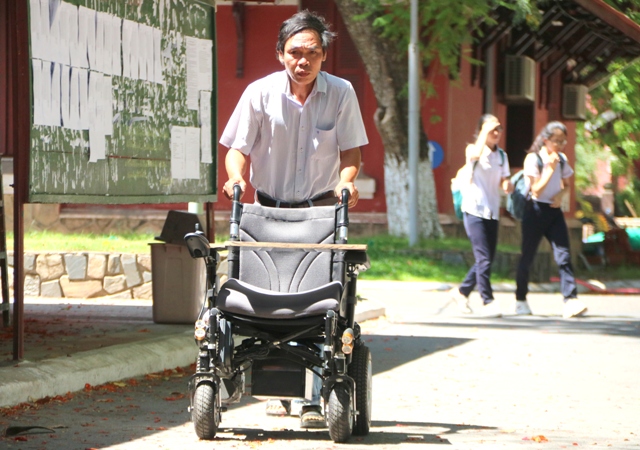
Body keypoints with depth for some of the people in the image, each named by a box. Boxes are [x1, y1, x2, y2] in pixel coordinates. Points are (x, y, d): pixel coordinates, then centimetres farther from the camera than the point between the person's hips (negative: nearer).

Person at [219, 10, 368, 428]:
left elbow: (350, 152, 2)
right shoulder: (261, 93, -5)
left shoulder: (341, 93, -4)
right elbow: (238, 148, -1)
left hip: (321, 208, -1)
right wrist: (236, 176, -21)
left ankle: (317, 399, -12)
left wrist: (346, 182, -17)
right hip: (271, 207, 1)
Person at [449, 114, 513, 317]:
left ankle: (462, 291, 26)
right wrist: (485, 130, -22)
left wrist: (508, 185, -8)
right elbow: (476, 154, -28)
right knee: (484, 259, -12)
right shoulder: (473, 149, -4)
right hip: (474, 210, -6)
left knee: (487, 260, 8)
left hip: (492, 213, 6)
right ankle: (487, 302, -6)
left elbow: (504, 182, 15)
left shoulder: (501, 155, 13)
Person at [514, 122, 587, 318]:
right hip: (536, 210, -4)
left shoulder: (561, 159, 7)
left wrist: (560, 195, -2)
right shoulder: (533, 159, -11)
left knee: (563, 254, -9)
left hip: (554, 210, 5)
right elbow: (536, 191, -16)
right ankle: (521, 300, 19)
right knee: (528, 256, 4)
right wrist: (551, 168, -21)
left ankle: (571, 300, -16)